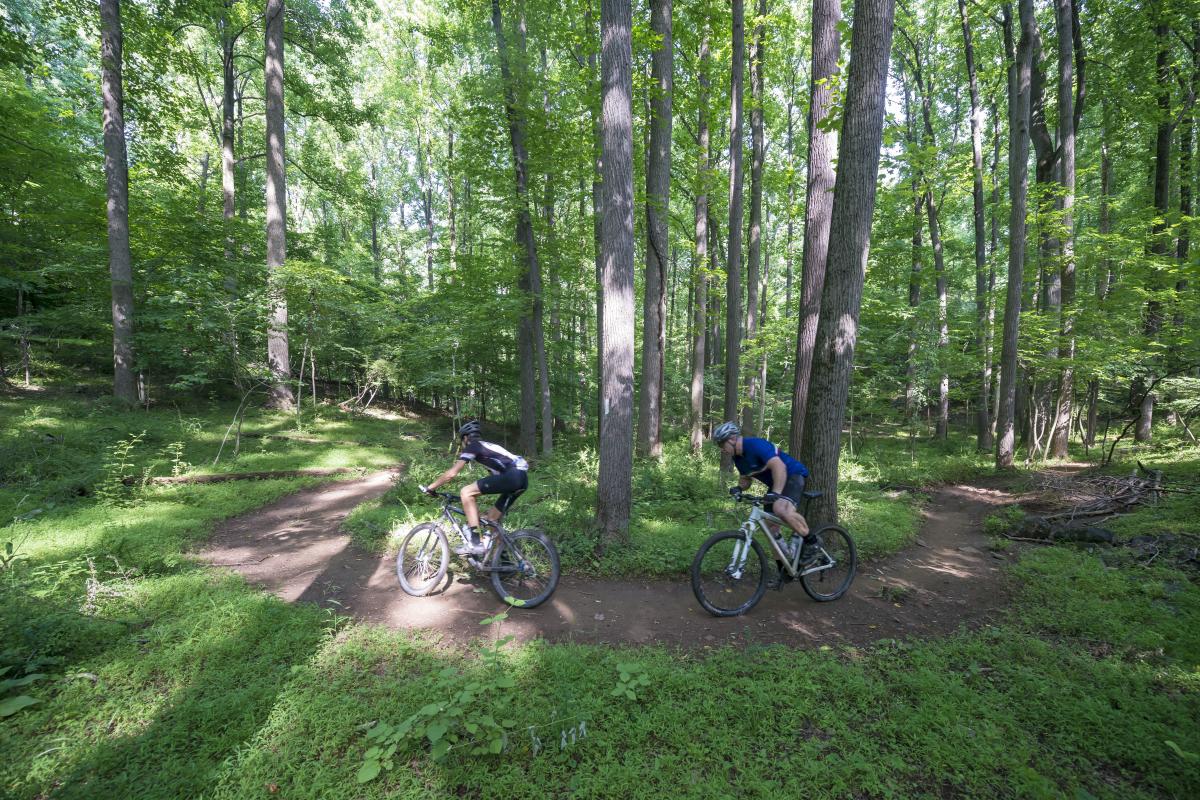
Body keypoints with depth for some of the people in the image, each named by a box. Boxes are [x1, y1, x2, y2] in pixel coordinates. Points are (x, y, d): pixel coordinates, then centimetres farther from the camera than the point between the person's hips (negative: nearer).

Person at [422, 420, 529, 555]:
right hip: (522, 478, 9)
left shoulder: (472, 446, 7)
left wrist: (430, 487, 15)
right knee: (492, 518, 19)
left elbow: (451, 474, 2)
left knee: (466, 493, -6)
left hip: (511, 476, -9)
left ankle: (475, 543, -9)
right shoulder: (487, 447, 32)